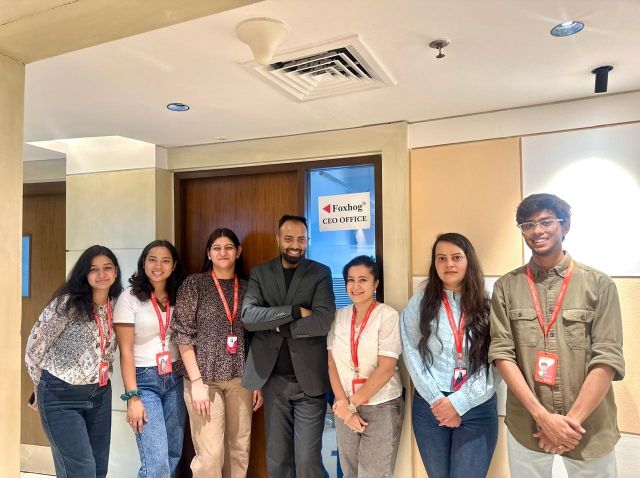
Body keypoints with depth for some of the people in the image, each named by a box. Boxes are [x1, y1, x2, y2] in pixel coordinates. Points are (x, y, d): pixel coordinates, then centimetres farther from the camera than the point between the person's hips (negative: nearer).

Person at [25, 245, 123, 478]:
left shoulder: (116, 305, 2)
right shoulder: (66, 304, -15)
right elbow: (35, 347, -7)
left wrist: (102, 378, 12)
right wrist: (42, 390, 3)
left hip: (100, 395, 6)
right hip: (61, 397, -6)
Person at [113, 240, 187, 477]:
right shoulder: (130, 298, -7)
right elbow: (126, 352, -7)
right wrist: (132, 397, -11)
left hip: (175, 379, 4)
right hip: (144, 380, -4)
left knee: (174, 455, 11)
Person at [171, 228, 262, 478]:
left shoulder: (247, 287, 8)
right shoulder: (194, 283, -2)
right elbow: (183, 335, -6)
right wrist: (197, 382, -13)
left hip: (241, 378, 4)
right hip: (205, 378, -3)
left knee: (240, 450, 9)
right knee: (211, 454, -4)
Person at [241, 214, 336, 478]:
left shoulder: (320, 273, 0)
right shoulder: (260, 273, 5)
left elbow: (323, 322, -14)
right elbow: (248, 316, -10)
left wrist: (277, 325, -9)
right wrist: (295, 311, -17)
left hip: (309, 378, -2)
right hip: (273, 379, 2)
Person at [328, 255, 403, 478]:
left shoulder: (387, 315, -11)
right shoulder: (339, 316, 2)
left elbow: (386, 369, -15)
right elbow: (332, 364, 2)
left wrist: (352, 403, -12)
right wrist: (344, 405, -7)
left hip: (381, 408, -4)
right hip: (346, 407, 4)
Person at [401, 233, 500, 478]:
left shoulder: (487, 306, 1)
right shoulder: (419, 304, 1)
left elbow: (495, 364, -4)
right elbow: (413, 358, -3)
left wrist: (460, 402, -11)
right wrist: (438, 401, -10)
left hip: (477, 409, -1)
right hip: (430, 407, 1)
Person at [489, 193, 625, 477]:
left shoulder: (599, 285, -2)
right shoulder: (506, 287, -1)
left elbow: (608, 359, -7)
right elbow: (502, 353, -6)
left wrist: (573, 419, -13)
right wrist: (543, 416, -13)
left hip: (589, 428, 0)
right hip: (525, 426, 1)